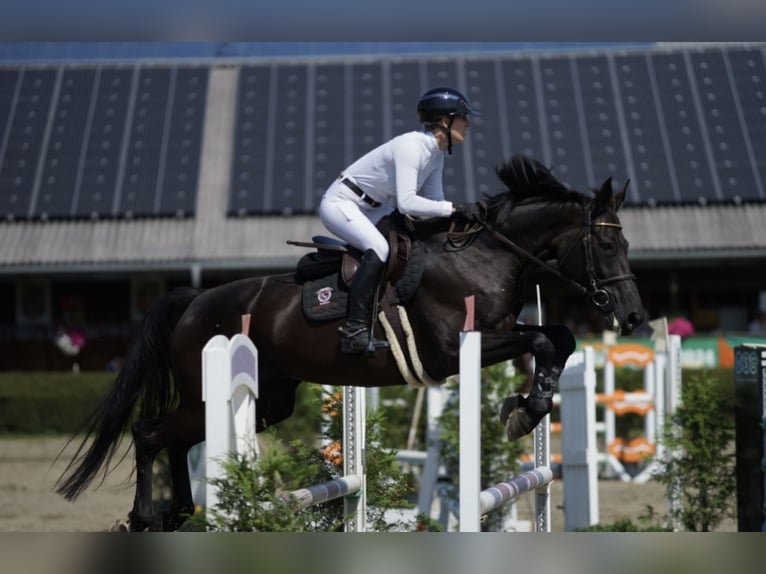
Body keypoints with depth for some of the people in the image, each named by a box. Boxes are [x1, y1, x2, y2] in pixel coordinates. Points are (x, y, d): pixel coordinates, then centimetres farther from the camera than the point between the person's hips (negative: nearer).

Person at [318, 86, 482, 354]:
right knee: (379, 247, -33)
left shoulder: (436, 155, 2)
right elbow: (407, 203, -37)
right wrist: (454, 208, -36)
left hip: (371, 209, 10)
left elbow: (434, 202, 6)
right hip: (340, 203, -10)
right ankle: (355, 330, -34)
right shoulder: (411, 147, -27)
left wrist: (464, 213, -11)